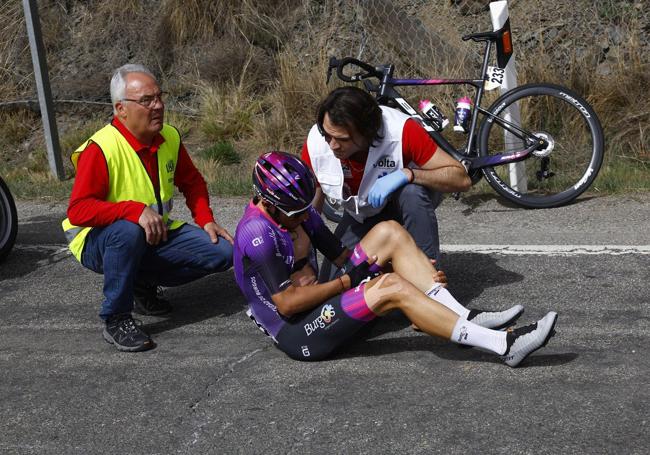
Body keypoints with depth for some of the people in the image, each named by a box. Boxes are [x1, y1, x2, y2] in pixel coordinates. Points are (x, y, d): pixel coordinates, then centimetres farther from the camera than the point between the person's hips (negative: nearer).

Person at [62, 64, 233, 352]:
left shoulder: (170, 138, -2)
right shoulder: (100, 149, -23)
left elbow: (192, 182, 13)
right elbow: (78, 210, -29)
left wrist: (205, 219, -2)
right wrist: (136, 210, -40)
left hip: (157, 235, 6)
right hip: (99, 242, -6)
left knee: (223, 251, -9)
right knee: (128, 230, -41)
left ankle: (144, 284, 9)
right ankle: (115, 321, -23)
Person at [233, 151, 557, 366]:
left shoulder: (296, 211, 7)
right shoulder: (257, 232, -20)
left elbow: (341, 256, 9)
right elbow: (287, 303, -23)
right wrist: (348, 280, -17)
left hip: (316, 306, 9)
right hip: (297, 333, -9)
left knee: (389, 232, -6)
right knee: (391, 287, -30)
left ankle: (465, 318, -16)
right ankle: (504, 345, -31)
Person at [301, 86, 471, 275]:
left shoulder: (401, 130, -34)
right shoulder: (315, 144, -26)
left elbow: (461, 178, -32)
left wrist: (406, 174, -46)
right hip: (362, 215, 3)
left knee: (412, 192, -37)